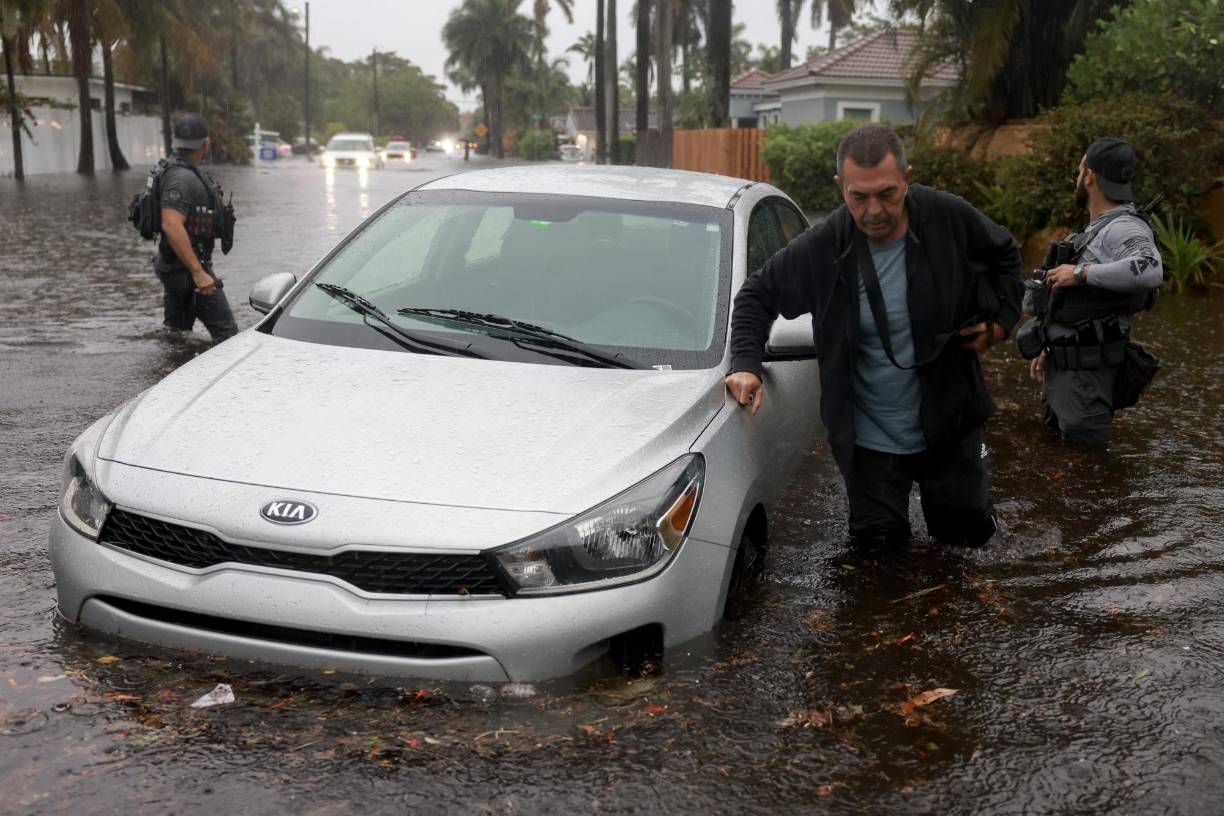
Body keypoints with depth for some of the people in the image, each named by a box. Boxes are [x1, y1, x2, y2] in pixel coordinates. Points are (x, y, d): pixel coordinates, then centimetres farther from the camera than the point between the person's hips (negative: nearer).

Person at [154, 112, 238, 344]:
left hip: (177, 267, 10)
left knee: (178, 333, 16)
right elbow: (171, 225, -30)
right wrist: (198, 271, -32)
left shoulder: (182, 171, 13)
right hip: (186, 269, -10)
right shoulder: (182, 178, -20)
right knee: (226, 332, -9)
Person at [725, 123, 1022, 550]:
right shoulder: (821, 248, -18)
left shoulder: (951, 218, -15)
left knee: (970, 531, 15)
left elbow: (1005, 255, 7)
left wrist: (1000, 321, -3)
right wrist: (746, 364, -17)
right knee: (878, 544, 10)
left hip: (950, 426, 1)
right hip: (870, 441, -1)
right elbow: (757, 295, -4)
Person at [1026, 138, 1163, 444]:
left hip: (1086, 372, -10)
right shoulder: (1097, 229, 16)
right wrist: (1048, 350, 22)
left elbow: (1149, 271, -39)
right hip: (1061, 366, 10)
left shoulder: (1124, 228, -16)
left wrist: (1080, 273, -29)